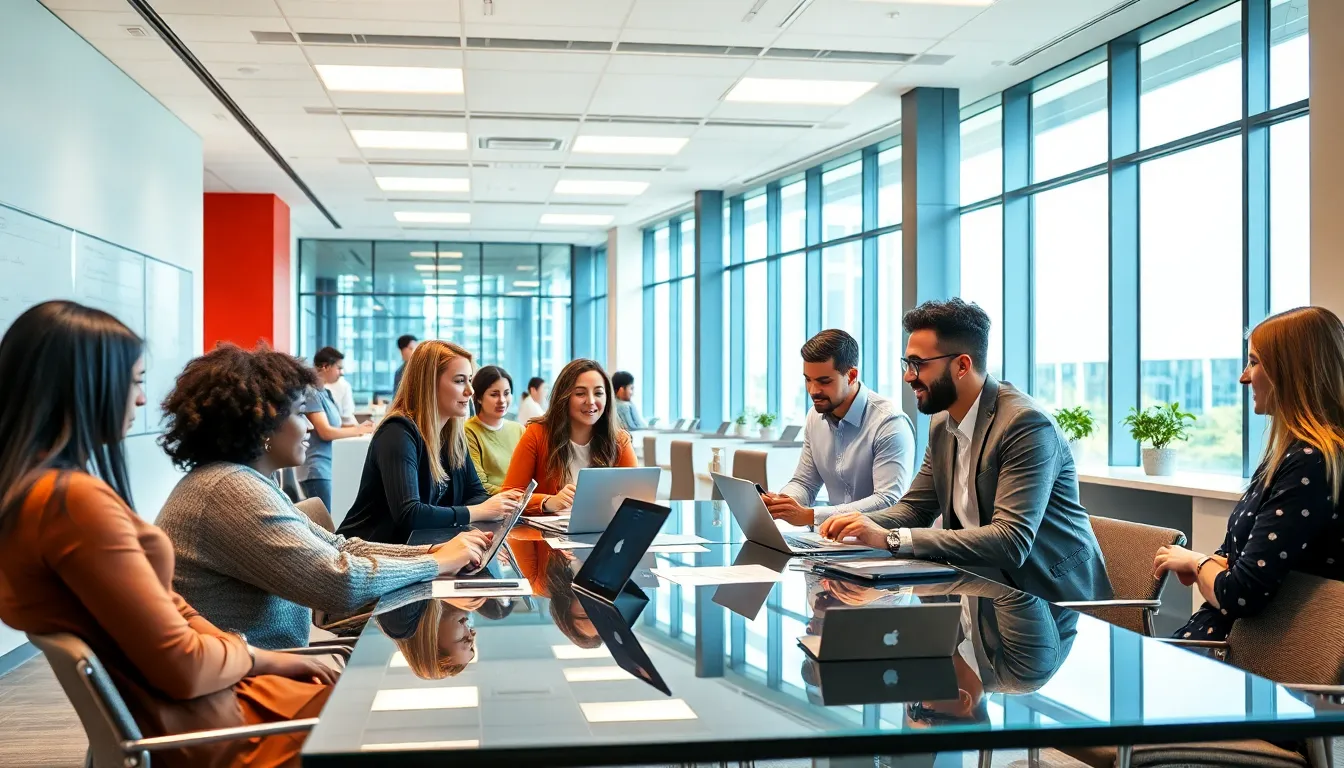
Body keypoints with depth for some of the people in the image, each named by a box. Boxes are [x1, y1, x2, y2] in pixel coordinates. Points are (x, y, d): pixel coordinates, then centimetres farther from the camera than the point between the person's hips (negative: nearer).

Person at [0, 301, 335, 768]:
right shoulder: (75, 499, -25)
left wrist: (266, 659, 5)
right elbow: (183, 667, -23)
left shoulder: (41, 485, 6)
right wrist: (253, 655, -2)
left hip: (163, 713, 9)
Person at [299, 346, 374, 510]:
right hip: (317, 470, -9)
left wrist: (360, 427, 5)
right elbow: (325, 432, -17)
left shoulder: (325, 392, 14)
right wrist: (359, 430, -10)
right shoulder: (311, 393, -13)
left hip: (328, 468, 9)